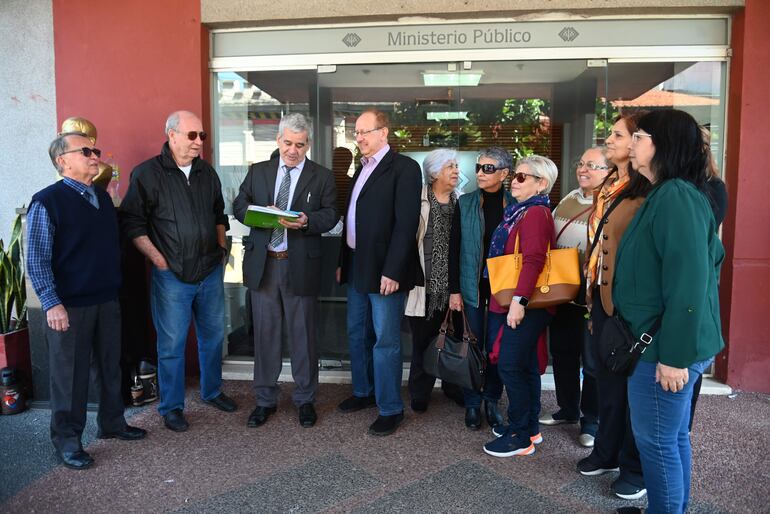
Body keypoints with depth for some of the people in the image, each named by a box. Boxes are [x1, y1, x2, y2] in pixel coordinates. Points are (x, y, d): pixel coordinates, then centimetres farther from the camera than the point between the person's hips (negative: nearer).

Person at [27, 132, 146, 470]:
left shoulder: (103, 197, 9)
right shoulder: (47, 201, -10)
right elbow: (37, 260, -13)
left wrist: (115, 287, 12)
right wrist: (51, 303, -18)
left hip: (107, 300, 6)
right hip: (69, 306, -6)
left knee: (110, 366, 16)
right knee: (70, 375, 5)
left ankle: (111, 423, 33)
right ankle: (67, 440, 20)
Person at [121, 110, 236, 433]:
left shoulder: (207, 172, 10)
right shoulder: (147, 173, -7)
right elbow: (132, 222, -8)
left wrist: (221, 246, 11)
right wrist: (157, 258, -12)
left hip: (210, 272, 5)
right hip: (172, 275, -5)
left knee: (213, 336, 16)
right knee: (172, 344, 4)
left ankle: (212, 391, 36)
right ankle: (171, 407, 21)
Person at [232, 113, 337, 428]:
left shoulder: (322, 177, 3)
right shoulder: (258, 171, 10)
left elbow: (330, 215, -2)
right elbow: (239, 206, 8)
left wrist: (307, 221, -22)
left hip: (300, 265, -2)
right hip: (262, 263, 3)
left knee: (302, 334, 7)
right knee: (264, 333, 10)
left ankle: (305, 399, 24)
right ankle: (265, 399, 25)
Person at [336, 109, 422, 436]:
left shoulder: (404, 168, -9)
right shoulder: (361, 169, 16)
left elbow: (406, 223, -17)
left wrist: (392, 271, -21)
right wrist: (343, 262, 12)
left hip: (384, 270, -8)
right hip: (357, 268, 8)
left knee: (385, 341, 0)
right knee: (357, 334, 17)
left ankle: (391, 409, 14)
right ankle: (363, 392, 34)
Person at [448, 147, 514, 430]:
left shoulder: (515, 205, -2)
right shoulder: (465, 203, 0)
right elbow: (454, 248, 0)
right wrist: (454, 290, -4)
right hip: (472, 285, 0)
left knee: (496, 347, 8)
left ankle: (492, 401, 24)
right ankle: (472, 404, 20)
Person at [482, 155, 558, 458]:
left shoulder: (536, 213, -13)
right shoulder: (520, 211, 17)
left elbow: (533, 260, -24)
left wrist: (519, 300, -28)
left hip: (524, 306, -10)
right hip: (511, 302, 10)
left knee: (510, 365, -5)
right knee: (525, 365, 16)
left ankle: (521, 436, 7)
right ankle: (530, 427, 28)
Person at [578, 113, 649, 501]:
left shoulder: (645, 194, -14)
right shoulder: (607, 189, 13)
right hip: (601, 298, 8)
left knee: (633, 384, 6)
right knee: (607, 379, 18)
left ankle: (637, 468, 24)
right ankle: (607, 452, 35)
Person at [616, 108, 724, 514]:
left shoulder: (675, 197, -19)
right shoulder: (669, 195, 12)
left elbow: (686, 282, -24)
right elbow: (710, 258, 21)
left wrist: (674, 355, -21)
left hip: (664, 347, -10)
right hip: (668, 342, 10)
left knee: (657, 441, 4)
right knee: (673, 436, 20)